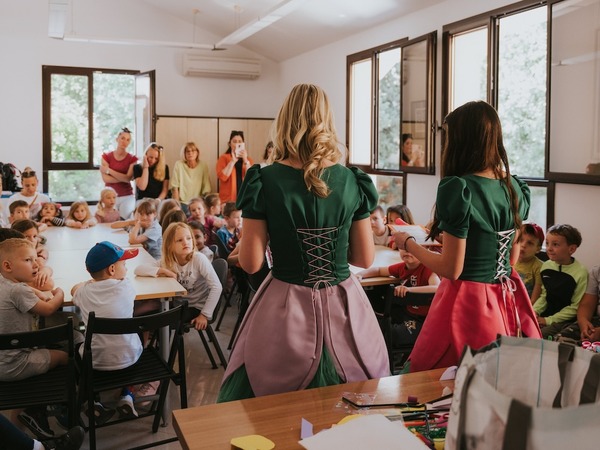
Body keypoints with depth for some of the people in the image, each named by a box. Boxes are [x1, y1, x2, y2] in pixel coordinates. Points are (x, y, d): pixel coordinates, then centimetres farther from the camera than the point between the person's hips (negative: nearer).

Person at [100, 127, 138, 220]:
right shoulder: (106, 156, 3)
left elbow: (128, 178, -10)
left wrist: (108, 170, -11)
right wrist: (123, 178, -12)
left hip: (127, 197, 0)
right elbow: (105, 178, -7)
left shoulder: (132, 158, 2)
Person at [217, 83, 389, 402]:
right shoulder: (352, 182, -4)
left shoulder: (265, 182, -10)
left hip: (286, 310, -2)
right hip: (343, 308, 2)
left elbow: (251, 263, -9)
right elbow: (365, 258, 3)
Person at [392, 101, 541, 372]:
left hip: (467, 301, -7)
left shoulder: (458, 189, -18)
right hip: (507, 299, 7)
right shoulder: (515, 188, 4)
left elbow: (451, 269, -17)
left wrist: (409, 244, -1)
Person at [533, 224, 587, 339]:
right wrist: (534, 311, -4)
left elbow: (575, 307, -11)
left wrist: (549, 320, -13)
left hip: (565, 320, -6)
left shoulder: (580, 272, -15)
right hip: (545, 314, 6)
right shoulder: (546, 266, 3)